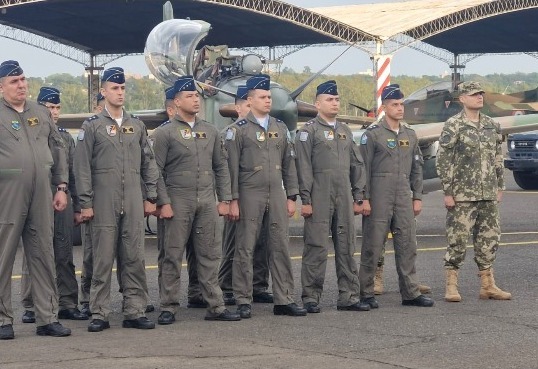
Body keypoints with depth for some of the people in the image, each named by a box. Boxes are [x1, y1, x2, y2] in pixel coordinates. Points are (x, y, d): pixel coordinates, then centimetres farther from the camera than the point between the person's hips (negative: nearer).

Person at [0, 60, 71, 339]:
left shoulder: (41, 113, 13)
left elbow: (58, 151, 15)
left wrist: (61, 187, 9)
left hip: (41, 196, 4)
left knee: (44, 256, 8)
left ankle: (48, 318, 14)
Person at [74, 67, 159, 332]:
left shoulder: (137, 125, 12)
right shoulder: (92, 126, 1)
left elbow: (148, 163, 15)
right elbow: (82, 167, -3)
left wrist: (151, 197, 8)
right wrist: (85, 203, -7)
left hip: (133, 204, 3)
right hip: (103, 205, -3)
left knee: (135, 259, 3)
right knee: (102, 260, 0)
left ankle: (135, 312, 9)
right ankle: (99, 314, 4)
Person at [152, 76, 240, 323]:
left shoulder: (210, 131, 12)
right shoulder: (164, 133, -3)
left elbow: (221, 167, 14)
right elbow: (156, 171, -6)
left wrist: (224, 199, 8)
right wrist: (163, 203, -12)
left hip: (207, 202, 5)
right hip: (178, 203, -5)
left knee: (209, 256, 7)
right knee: (172, 256, 0)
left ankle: (215, 307, 11)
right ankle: (168, 308, 6)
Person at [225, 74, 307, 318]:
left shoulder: (281, 129, 12)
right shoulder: (238, 130, -3)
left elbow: (289, 165, 14)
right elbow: (232, 168, -6)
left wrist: (291, 197, 8)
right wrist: (233, 200, -10)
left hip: (277, 196, 5)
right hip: (249, 196, -5)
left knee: (280, 248, 5)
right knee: (245, 250, 0)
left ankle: (284, 300, 10)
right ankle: (244, 302, 6)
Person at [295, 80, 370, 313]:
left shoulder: (346, 131, 17)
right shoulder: (309, 131, -3)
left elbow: (355, 165, 19)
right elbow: (304, 167, -8)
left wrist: (358, 195, 13)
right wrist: (305, 199, -13)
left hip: (344, 198, 6)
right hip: (320, 199, -6)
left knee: (347, 246, 7)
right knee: (316, 248, -4)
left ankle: (349, 296, 12)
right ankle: (311, 298, 1)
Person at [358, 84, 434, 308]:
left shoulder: (410, 135, 14)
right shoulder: (372, 134, -3)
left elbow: (416, 168, 17)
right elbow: (363, 168, -6)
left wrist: (417, 197, 10)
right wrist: (364, 198, -11)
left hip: (404, 198, 5)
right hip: (379, 198, -5)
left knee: (408, 245, 5)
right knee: (372, 246, -2)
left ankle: (410, 293, 11)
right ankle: (365, 294, 5)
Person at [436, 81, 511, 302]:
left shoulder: (492, 126, 10)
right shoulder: (453, 126, -7)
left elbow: (497, 158, 17)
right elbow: (443, 161, -9)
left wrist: (499, 187, 13)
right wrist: (448, 192, -12)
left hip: (489, 195, 6)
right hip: (462, 195, -6)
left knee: (489, 239, 8)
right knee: (457, 239, -3)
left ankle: (487, 285, 16)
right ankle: (451, 286, 4)